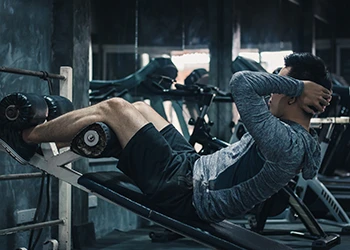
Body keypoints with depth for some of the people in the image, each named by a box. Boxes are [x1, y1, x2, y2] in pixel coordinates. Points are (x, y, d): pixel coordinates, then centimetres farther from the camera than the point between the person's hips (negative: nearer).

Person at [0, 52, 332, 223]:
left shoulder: (284, 142, -28)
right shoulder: (307, 141, 2)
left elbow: (241, 83, -35)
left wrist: (298, 86, -24)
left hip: (183, 191, -10)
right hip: (195, 167, 10)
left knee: (114, 108, -4)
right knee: (138, 108, 17)